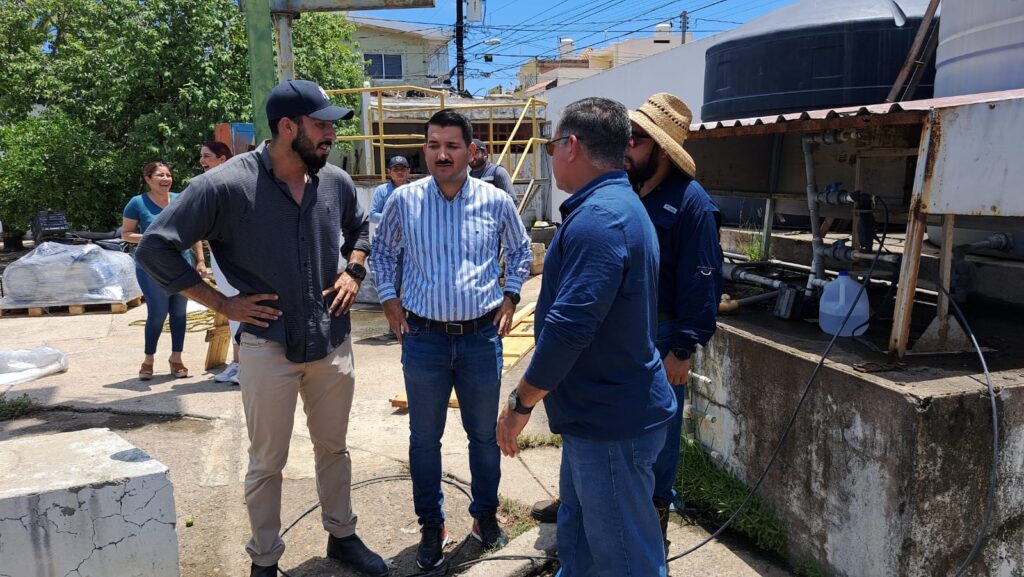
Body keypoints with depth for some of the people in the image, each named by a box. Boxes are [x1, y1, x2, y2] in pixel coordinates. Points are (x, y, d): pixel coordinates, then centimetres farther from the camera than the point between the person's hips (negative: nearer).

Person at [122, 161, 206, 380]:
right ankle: (148, 360, 15)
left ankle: (176, 358, 20)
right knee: (157, 313, -2)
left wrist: (200, 260, 6)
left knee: (179, 312, 8)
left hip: (182, 264, 3)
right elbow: (125, 234, 0)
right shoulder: (138, 203, -4)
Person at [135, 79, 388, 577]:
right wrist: (222, 303, -12)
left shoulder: (336, 181, 0)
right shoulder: (224, 186, -16)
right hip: (268, 346, -4)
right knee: (267, 462, 11)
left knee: (333, 447, 19)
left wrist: (354, 272, 4)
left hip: (333, 343, 5)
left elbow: (359, 228, 21)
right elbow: (155, 248, -11)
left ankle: (342, 535, 39)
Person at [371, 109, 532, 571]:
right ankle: (431, 525, 30)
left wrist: (510, 295, 5)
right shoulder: (404, 200, -4)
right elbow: (382, 250, 13)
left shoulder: (496, 201, -3)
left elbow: (520, 250, 13)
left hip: (482, 336, 0)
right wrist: (388, 298, 5)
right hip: (424, 338, 0)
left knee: (484, 434, 14)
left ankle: (485, 514, 36)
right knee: (424, 438, 11)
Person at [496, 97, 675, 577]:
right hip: (595, 412, 10)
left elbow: (569, 326, -28)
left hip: (613, 424, -10)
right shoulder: (618, 204, 13)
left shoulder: (598, 218, -22)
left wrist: (521, 402, -17)